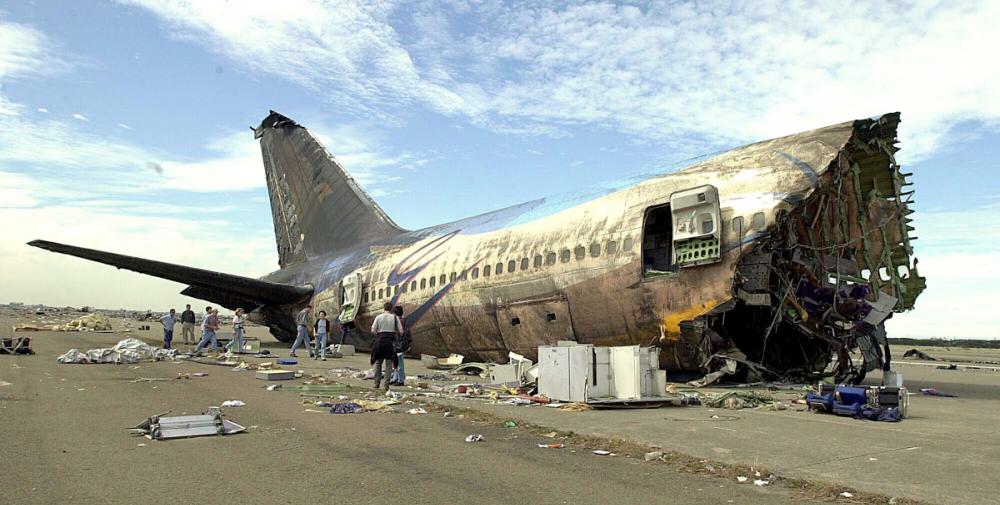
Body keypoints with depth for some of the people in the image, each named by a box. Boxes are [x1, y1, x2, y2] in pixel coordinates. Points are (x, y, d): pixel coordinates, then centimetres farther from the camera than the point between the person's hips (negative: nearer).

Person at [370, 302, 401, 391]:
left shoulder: (378, 317, 1)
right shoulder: (395, 318, 2)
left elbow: (373, 330, -4)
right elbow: (401, 332, 0)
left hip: (380, 341, 0)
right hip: (390, 341, 0)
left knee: (378, 362, 15)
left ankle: (377, 383, 15)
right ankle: (386, 384, 3)